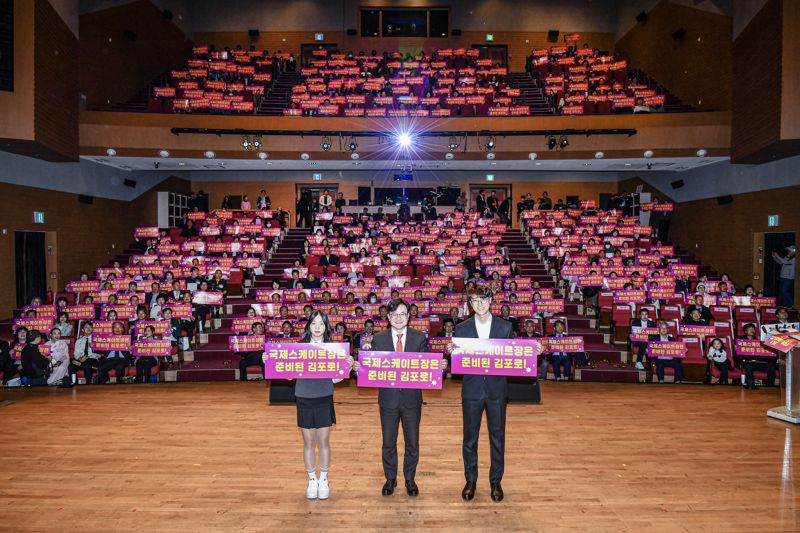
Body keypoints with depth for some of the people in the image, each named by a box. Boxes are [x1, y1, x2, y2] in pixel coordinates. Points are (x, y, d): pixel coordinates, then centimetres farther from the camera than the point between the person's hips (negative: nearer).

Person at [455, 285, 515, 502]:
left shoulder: (505, 327, 1)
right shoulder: (462, 329, 0)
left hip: (496, 389, 0)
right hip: (472, 390, 0)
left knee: (497, 437, 10)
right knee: (470, 438, 10)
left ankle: (496, 482, 28)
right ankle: (470, 481, 29)